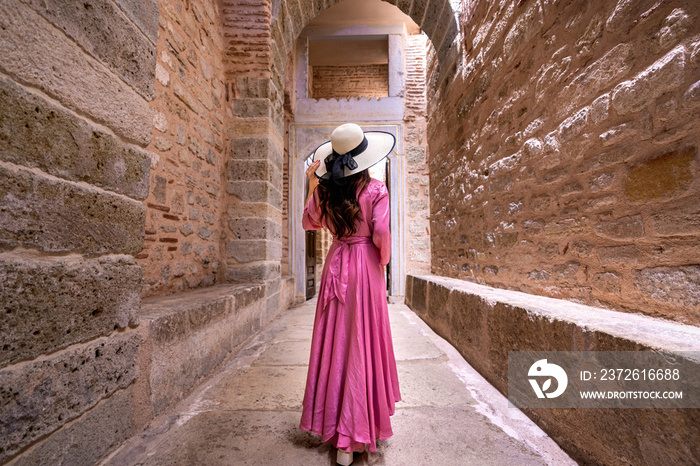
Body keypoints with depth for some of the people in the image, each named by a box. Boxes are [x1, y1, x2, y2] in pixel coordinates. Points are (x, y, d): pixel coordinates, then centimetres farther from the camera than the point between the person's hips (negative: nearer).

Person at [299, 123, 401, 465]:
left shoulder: (324, 191, 2)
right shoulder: (375, 189, -8)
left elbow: (310, 222, 16)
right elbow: (381, 234, -14)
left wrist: (312, 186, 19)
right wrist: (384, 258, 5)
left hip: (336, 265, 4)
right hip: (365, 265, -3)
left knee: (336, 341, 14)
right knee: (363, 343, 6)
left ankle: (333, 421, 34)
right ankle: (352, 435, 19)